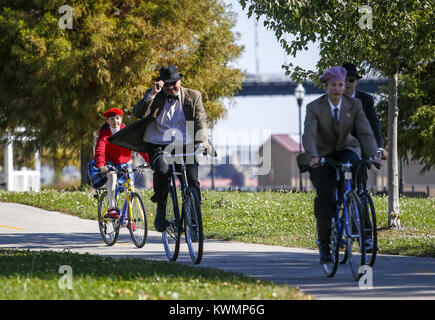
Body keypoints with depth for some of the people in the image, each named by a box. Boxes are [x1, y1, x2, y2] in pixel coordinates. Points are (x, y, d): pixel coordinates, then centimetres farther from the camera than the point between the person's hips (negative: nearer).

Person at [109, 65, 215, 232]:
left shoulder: (193, 97, 10)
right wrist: (152, 94, -18)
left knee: (192, 181, -19)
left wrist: (202, 141, -15)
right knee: (163, 171, -32)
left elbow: (200, 120, 3)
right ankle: (161, 211, -12)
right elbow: (139, 113, -7)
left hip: (185, 147, 1)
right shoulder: (155, 97, 8)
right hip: (158, 146, -1)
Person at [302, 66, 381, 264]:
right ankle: (324, 246, -1)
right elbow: (308, 135, -30)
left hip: (346, 150, 1)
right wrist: (313, 157, -48)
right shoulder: (314, 108, -17)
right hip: (323, 155, -1)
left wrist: (372, 155, -35)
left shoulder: (354, 106, -10)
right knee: (325, 198, -12)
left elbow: (365, 133, -17)